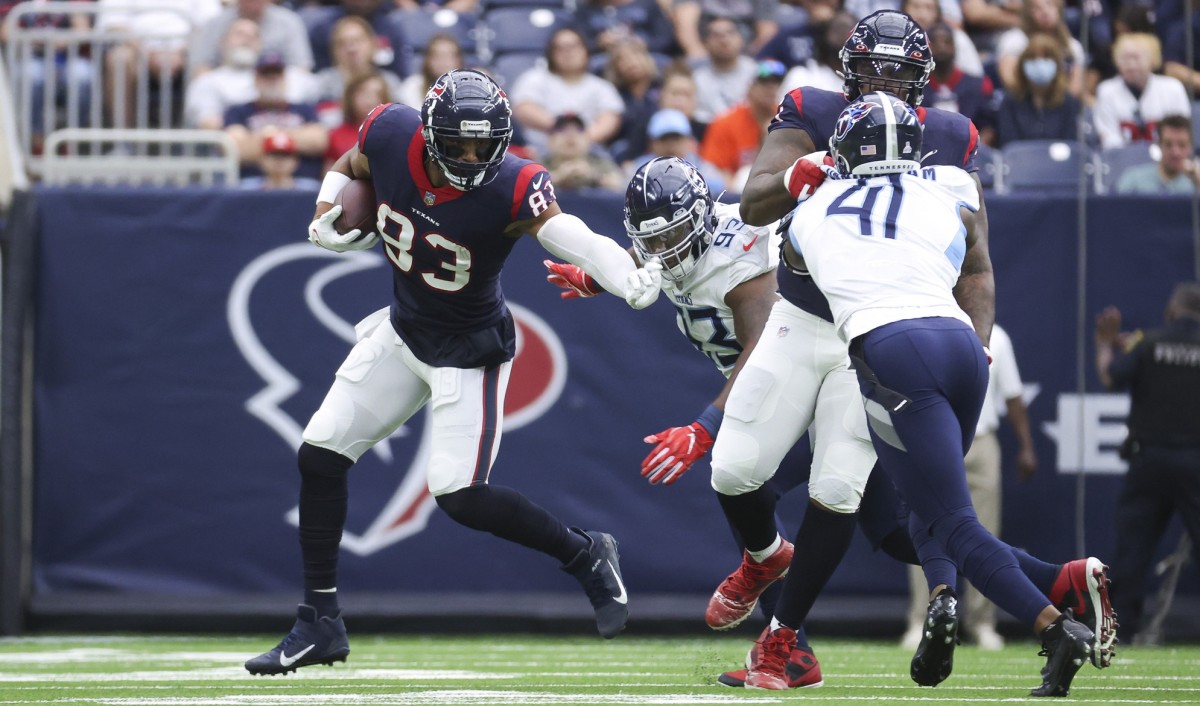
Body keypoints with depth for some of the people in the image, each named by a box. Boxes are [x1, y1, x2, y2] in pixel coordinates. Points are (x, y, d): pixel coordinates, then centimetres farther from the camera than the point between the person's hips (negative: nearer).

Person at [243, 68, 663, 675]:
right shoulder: (390, 136, -18)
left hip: (471, 349, -6)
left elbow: (569, 235, -48)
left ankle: (586, 556, 13)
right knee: (319, 455, 4)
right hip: (403, 330, 6)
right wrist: (326, 217, -13)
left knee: (459, 495, -12)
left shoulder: (509, 187, -31)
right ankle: (319, 622, 16)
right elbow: (348, 168, 6)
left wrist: (630, 279, -67)